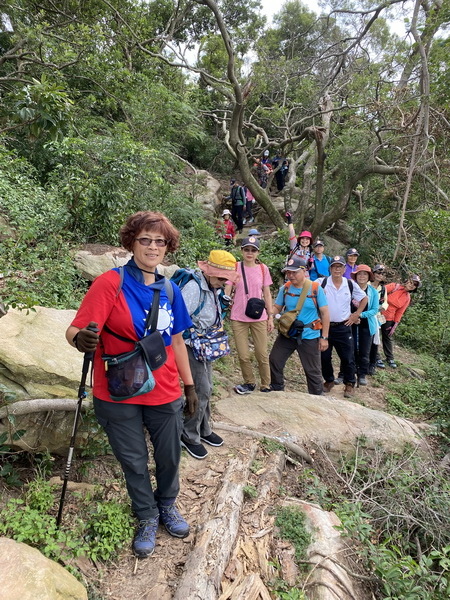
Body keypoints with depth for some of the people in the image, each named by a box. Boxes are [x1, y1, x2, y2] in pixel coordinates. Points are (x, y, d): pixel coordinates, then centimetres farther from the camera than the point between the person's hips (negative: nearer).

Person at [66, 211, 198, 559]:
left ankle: (167, 506, 46)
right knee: (134, 462, 14)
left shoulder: (170, 290, 2)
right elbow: (75, 331, -19)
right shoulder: (111, 283, -14)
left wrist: (189, 385, 12)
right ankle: (147, 519, 40)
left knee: (169, 456, 16)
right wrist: (82, 340, -42)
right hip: (119, 396, -3)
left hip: (165, 393, 4)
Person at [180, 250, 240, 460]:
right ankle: (189, 436, 13)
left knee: (206, 389, 17)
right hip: (192, 346, -9)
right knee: (202, 390, -5)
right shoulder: (194, 287, -24)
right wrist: (194, 338, -21)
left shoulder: (212, 288, 5)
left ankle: (203, 430, 34)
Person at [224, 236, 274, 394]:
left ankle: (266, 386, 22)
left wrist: (271, 317, 5)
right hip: (238, 318, -1)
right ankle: (249, 383, 27)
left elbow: (267, 294, 7)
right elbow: (226, 293, -1)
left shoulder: (263, 268, 3)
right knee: (243, 356, 5)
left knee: (262, 355, 5)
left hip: (259, 318, 1)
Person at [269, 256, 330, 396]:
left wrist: (324, 337, -9)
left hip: (309, 337, -3)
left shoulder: (316, 289, -11)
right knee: (274, 360, 11)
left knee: (312, 371, 7)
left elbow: (325, 314, -7)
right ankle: (276, 389, 33)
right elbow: (277, 308, 6)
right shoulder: (285, 288, -2)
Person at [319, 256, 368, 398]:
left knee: (348, 357, 4)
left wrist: (356, 314, 6)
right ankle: (329, 381, 28)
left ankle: (350, 384, 21)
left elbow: (364, 299, 15)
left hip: (343, 327, 1)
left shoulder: (351, 285, 1)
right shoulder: (321, 283, -7)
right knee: (324, 357, 8)